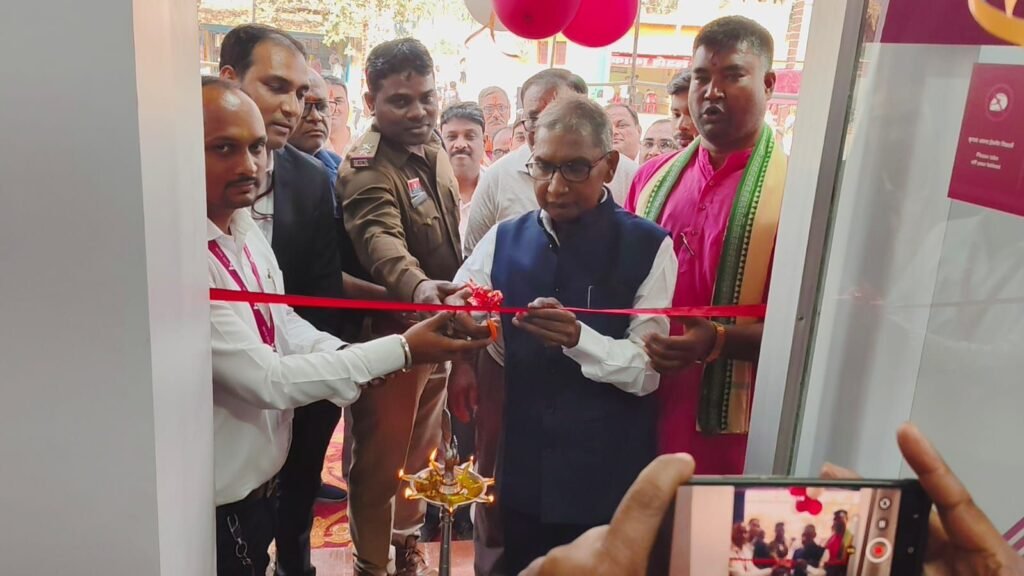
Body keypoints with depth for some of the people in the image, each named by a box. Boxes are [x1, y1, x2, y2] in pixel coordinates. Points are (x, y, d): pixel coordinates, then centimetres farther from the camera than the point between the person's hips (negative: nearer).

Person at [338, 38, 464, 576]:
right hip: (390, 330, -8)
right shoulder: (366, 168, -22)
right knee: (380, 460, 8)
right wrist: (417, 287, -59)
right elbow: (380, 238, -40)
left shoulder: (432, 149, 4)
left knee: (421, 448, 23)